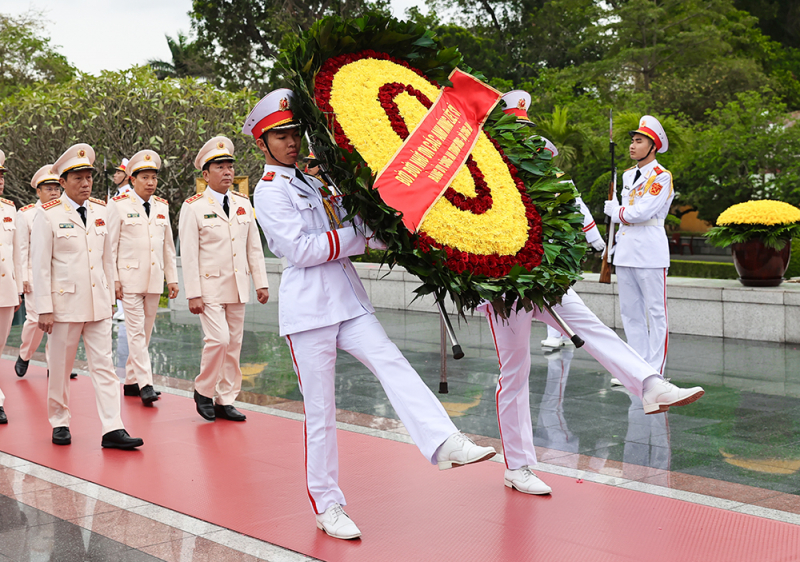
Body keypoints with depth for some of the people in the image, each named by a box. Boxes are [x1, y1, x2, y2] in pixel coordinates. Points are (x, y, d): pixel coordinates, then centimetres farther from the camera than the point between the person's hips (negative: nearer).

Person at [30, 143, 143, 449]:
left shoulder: (100, 211, 8)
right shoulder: (48, 214, -6)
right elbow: (40, 265, -7)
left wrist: (110, 296, 14)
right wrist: (44, 309, -11)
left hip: (98, 304, 4)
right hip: (64, 303, -4)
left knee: (104, 366, -1)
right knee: (60, 367, 8)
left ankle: (112, 430, -4)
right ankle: (60, 423, 25)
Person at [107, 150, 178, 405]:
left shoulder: (162, 206, 11)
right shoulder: (119, 204, -3)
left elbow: (168, 246, 15)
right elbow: (111, 245, -3)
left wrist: (172, 278, 11)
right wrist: (113, 280, -8)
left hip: (154, 278, 5)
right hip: (130, 276, -5)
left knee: (145, 332, 9)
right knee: (136, 331, -9)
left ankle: (131, 381, 18)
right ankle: (145, 384, -11)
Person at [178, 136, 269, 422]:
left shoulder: (243, 203, 10)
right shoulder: (194, 207, -5)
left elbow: (254, 246, 12)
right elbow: (189, 254, -8)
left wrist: (261, 282, 6)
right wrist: (193, 294, -13)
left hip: (238, 288, 5)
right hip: (209, 287, -5)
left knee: (234, 344, 7)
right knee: (218, 339, -15)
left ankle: (225, 401, 17)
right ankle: (203, 391, 8)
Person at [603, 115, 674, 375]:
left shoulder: (662, 177, -6)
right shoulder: (628, 175, 17)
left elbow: (641, 212, -16)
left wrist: (613, 209, -2)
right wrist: (616, 239, 14)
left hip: (650, 253, -8)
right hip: (625, 253, 8)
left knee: (655, 312, -4)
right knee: (630, 312, 9)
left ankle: (656, 372, -1)